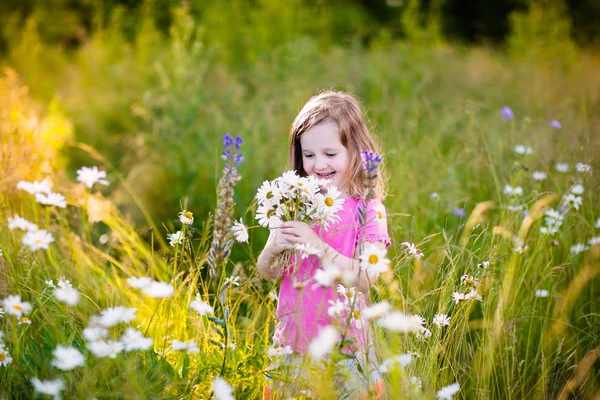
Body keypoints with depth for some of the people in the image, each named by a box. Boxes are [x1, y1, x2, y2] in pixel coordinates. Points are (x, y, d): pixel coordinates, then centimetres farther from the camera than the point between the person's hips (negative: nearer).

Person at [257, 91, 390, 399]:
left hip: (343, 342, -3)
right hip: (293, 340, 4)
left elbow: (364, 279, -19)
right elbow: (267, 273, 5)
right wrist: (273, 249, -17)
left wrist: (315, 244, -26)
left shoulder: (368, 210, -8)